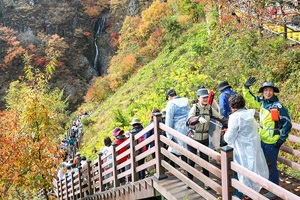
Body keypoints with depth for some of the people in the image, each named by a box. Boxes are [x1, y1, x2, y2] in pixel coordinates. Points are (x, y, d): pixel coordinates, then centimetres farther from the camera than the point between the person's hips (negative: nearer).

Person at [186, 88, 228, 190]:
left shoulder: (210, 108, -2)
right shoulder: (195, 107, -13)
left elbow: (220, 118, -3)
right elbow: (189, 120, -30)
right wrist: (199, 118, -50)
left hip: (204, 139, 3)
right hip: (193, 138, -2)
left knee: (205, 160, 6)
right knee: (192, 160, 7)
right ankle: (190, 180, 27)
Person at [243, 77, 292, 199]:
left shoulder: (278, 106, -17)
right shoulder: (262, 102, 3)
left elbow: (287, 124, -14)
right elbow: (249, 97, 17)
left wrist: (282, 139, -14)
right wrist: (246, 87, -1)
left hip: (272, 142, -7)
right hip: (262, 140, 7)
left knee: (271, 166, 1)